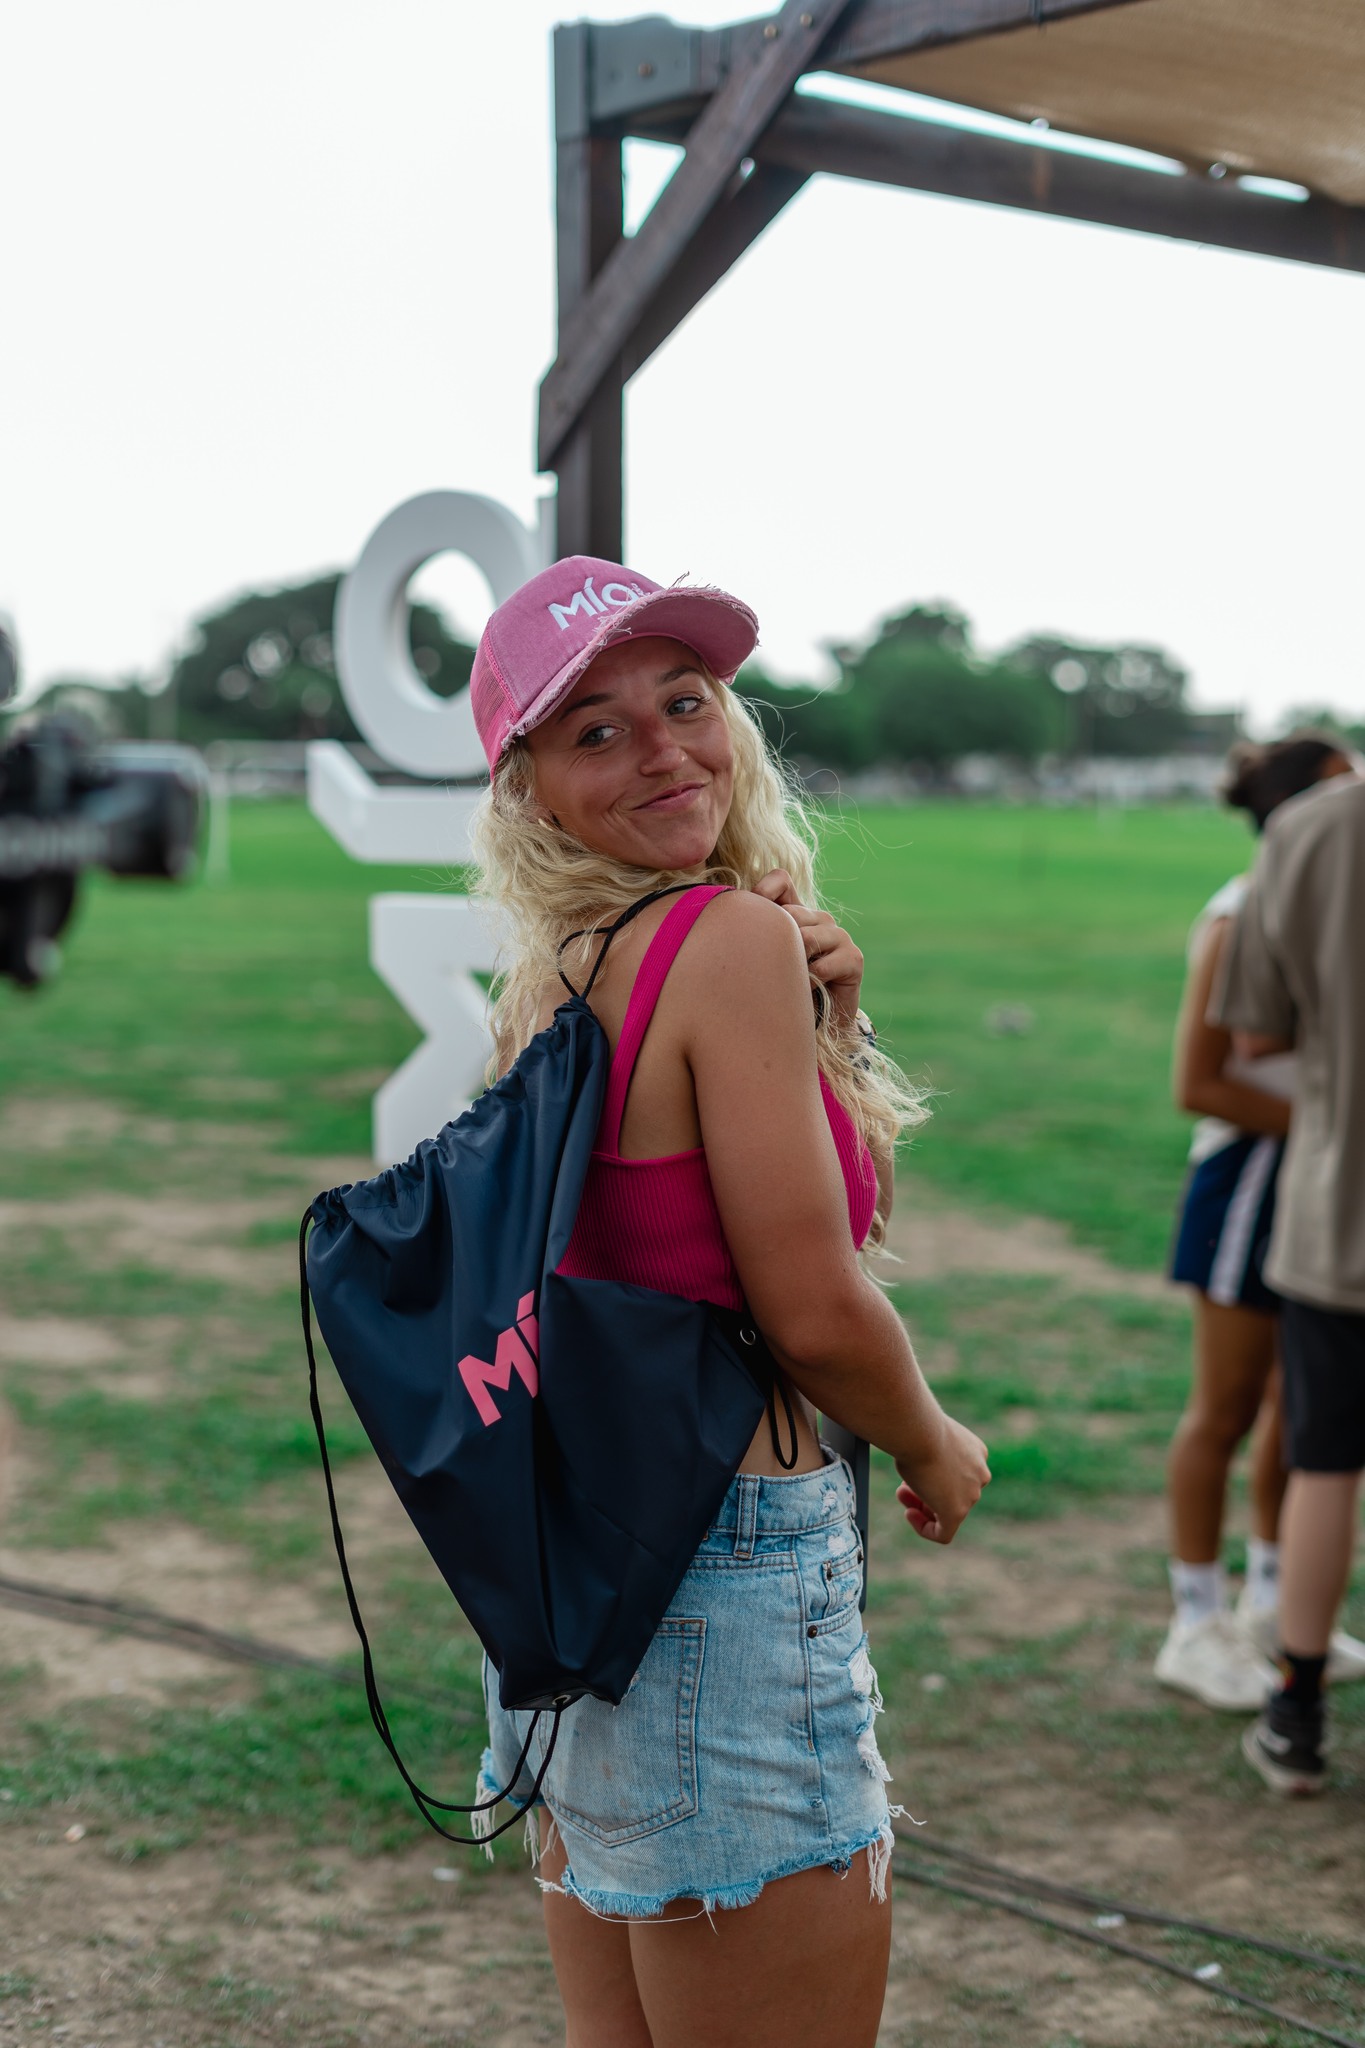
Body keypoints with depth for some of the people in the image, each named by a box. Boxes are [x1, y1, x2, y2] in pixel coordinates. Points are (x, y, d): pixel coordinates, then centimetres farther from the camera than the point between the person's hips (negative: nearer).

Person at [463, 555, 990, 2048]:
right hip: (725, 1575, -9)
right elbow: (813, 1309, -18)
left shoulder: (555, 978, 8)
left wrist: (825, 1030, 1)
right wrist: (938, 1451, 1)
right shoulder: (734, 935, -16)